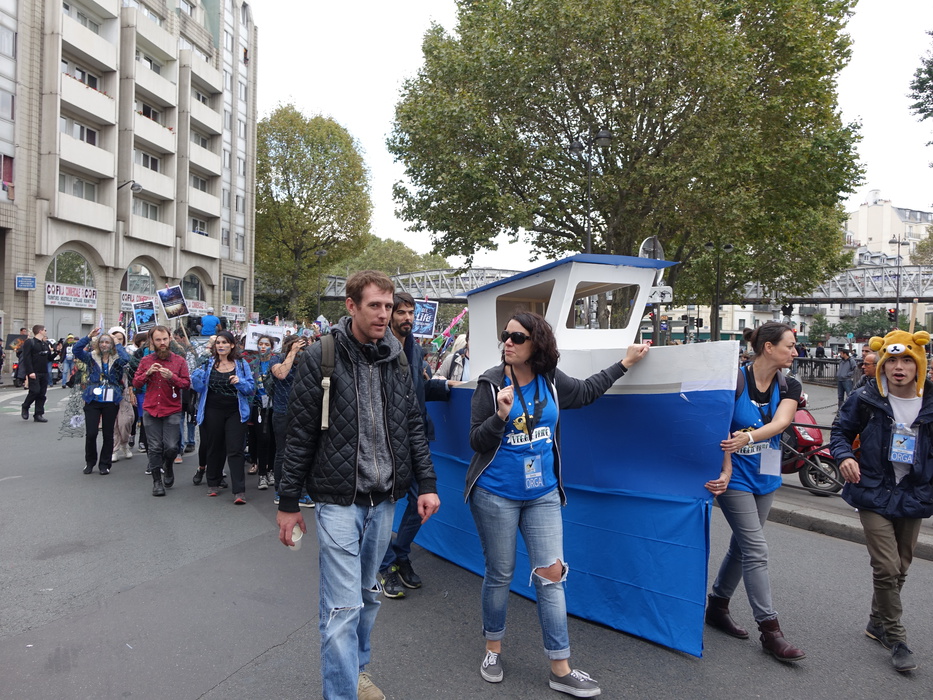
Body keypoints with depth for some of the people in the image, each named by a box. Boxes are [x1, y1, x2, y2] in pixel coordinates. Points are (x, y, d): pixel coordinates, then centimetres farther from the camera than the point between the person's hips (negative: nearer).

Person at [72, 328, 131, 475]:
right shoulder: (91, 357, 7)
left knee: (108, 434, 6)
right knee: (90, 433, -3)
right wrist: (89, 336, -13)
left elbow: (126, 359, -20)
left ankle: (105, 464, 18)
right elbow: (77, 350, -8)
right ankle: (90, 462, 17)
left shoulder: (116, 360, 2)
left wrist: (117, 344, -10)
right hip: (92, 401, 1)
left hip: (111, 402, -1)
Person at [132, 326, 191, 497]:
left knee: (171, 447, -6)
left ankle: (168, 466, 27)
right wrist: (148, 373, -10)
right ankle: (157, 481, 16)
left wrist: (172, 377, -19)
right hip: (150, 410, 1)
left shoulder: (179, 361, 2)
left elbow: (187, 383, -3)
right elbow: (136, 383, 7)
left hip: (172, 411, -1)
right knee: (154, 448, 4)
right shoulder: (146, 361, 7)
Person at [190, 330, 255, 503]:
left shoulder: (241, 364, 1)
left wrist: (240, 382, -20)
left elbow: (251, 387, -1)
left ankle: (239, 491, -8)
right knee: (214, 448, 13)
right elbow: (199, 386, 2)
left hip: (235, 412, -2)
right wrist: (198, 374, -17)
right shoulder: (208, 363, 4)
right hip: (213, 411, 2)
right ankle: (213, 483, 31)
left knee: (235, 450, -6)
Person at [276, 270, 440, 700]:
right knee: (343, 605, -4)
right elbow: (300, 435, -7)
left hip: (384, 497, 5)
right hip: (338, 498, -5)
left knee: (368, 594, 19)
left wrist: (427, 483, 3)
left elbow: (413, 425, 9)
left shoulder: (396, 358, 4)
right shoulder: (321, 357, -9)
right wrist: (288, 502, -4)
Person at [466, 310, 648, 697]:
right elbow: (476, 441, -9)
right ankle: (493, 649, 33)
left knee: (551, 574, 4)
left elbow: (585, 392, 19)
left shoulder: (551, 381, -1)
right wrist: (502, 416, -28)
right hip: (496, 494, -3)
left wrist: (625, 363, 22)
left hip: (543, 495, 3)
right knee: (500, 574, 10)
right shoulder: (491, 383, -11)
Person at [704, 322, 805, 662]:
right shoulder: (735, 381, -15)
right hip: (736, 477, -6)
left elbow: (780, 422, -18)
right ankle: (770, 630, 1)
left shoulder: (789, 387, 0)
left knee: (742, 545, 15)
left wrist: (747, 438, -36)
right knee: (756, 550, -7)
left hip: (766, 478, 6)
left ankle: (717, 607, 31)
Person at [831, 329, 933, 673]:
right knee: (887, 568, -8)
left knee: (899, 569, 15)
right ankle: (896, 638, 10)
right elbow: (840, 431, 1)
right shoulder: (866, 399, -9)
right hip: (874, 494, -3)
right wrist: (845, 456, -18)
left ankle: (877, 623, 36)